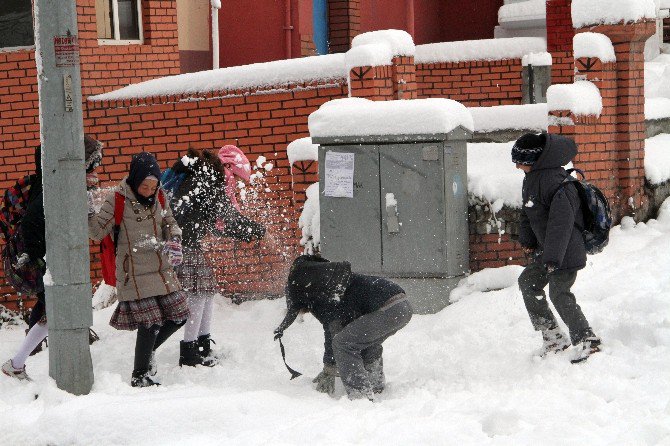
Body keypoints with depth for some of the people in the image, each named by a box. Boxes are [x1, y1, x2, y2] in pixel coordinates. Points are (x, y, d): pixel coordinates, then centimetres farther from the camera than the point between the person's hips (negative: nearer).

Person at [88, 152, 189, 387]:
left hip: (162, 270, 6)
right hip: (135, 274, -6)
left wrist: (174, 242, -4)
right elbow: (97, 231, -13)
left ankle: (146, 351, 31)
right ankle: (140, 375, 6)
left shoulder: (159, 198, 4)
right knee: (150, 322, -10)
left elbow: (170, 224, 16)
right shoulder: (117, 200, -11)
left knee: (178, 315, 8)